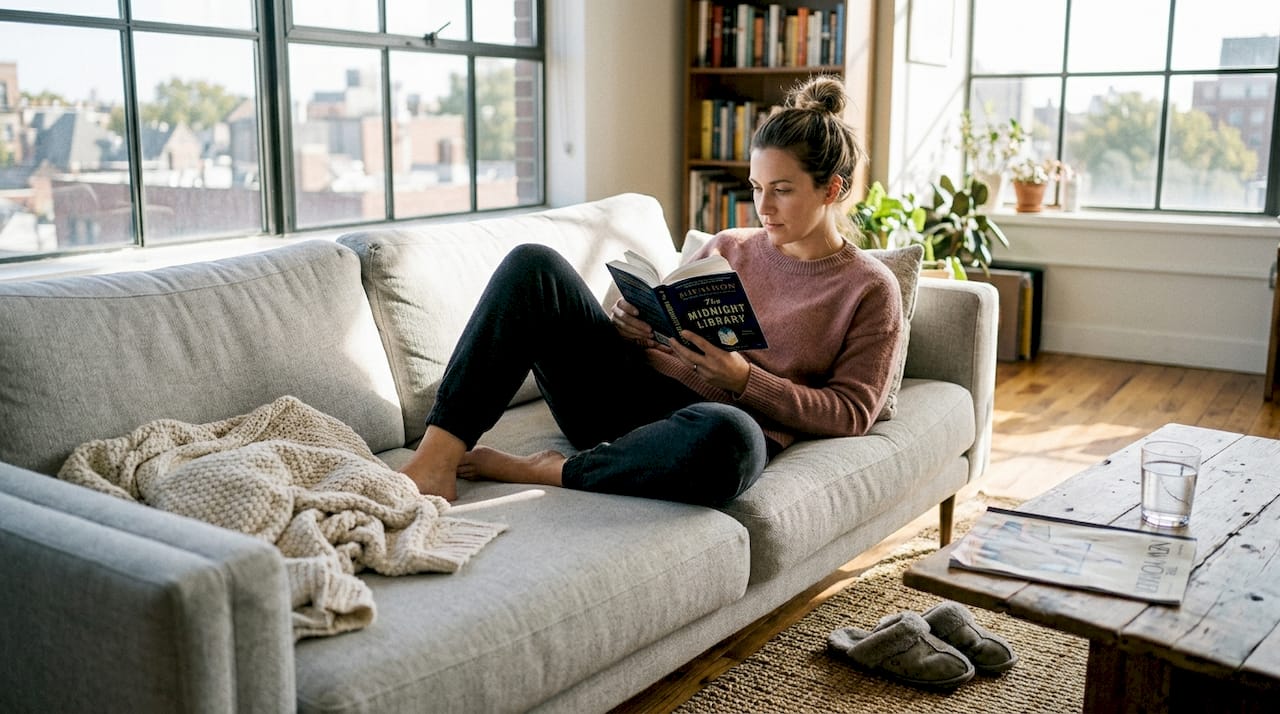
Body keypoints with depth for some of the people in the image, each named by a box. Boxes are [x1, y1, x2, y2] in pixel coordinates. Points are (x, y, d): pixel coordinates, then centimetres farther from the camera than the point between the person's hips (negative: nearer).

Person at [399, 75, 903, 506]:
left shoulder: (870, 289, 8)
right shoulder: (728, 247, 20)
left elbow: (852, 413, 1)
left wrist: (742, 378, -12)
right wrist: (634, 325, -2)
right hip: (634, 394, 5)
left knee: (729, 437, -44)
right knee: (533, 265, -16)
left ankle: (551, 472, -22)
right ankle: (437, 457, -25)